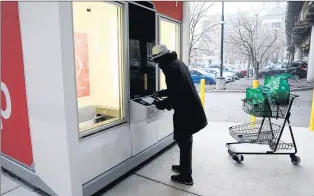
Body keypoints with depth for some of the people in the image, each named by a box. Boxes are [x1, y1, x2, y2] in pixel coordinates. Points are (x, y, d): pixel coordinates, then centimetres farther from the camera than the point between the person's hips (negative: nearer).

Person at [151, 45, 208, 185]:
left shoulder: (170, 67, -18)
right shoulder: (177, 63, 14)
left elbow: (176, 94, -23)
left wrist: (161, 104, -9)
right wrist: (160, 93, 25)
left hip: (186, 110, -10)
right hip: (190, 107, 10)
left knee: (184, 142, 2)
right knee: (184, 141, 21)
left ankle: (186, 177, 17)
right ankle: (184, 167, 38)